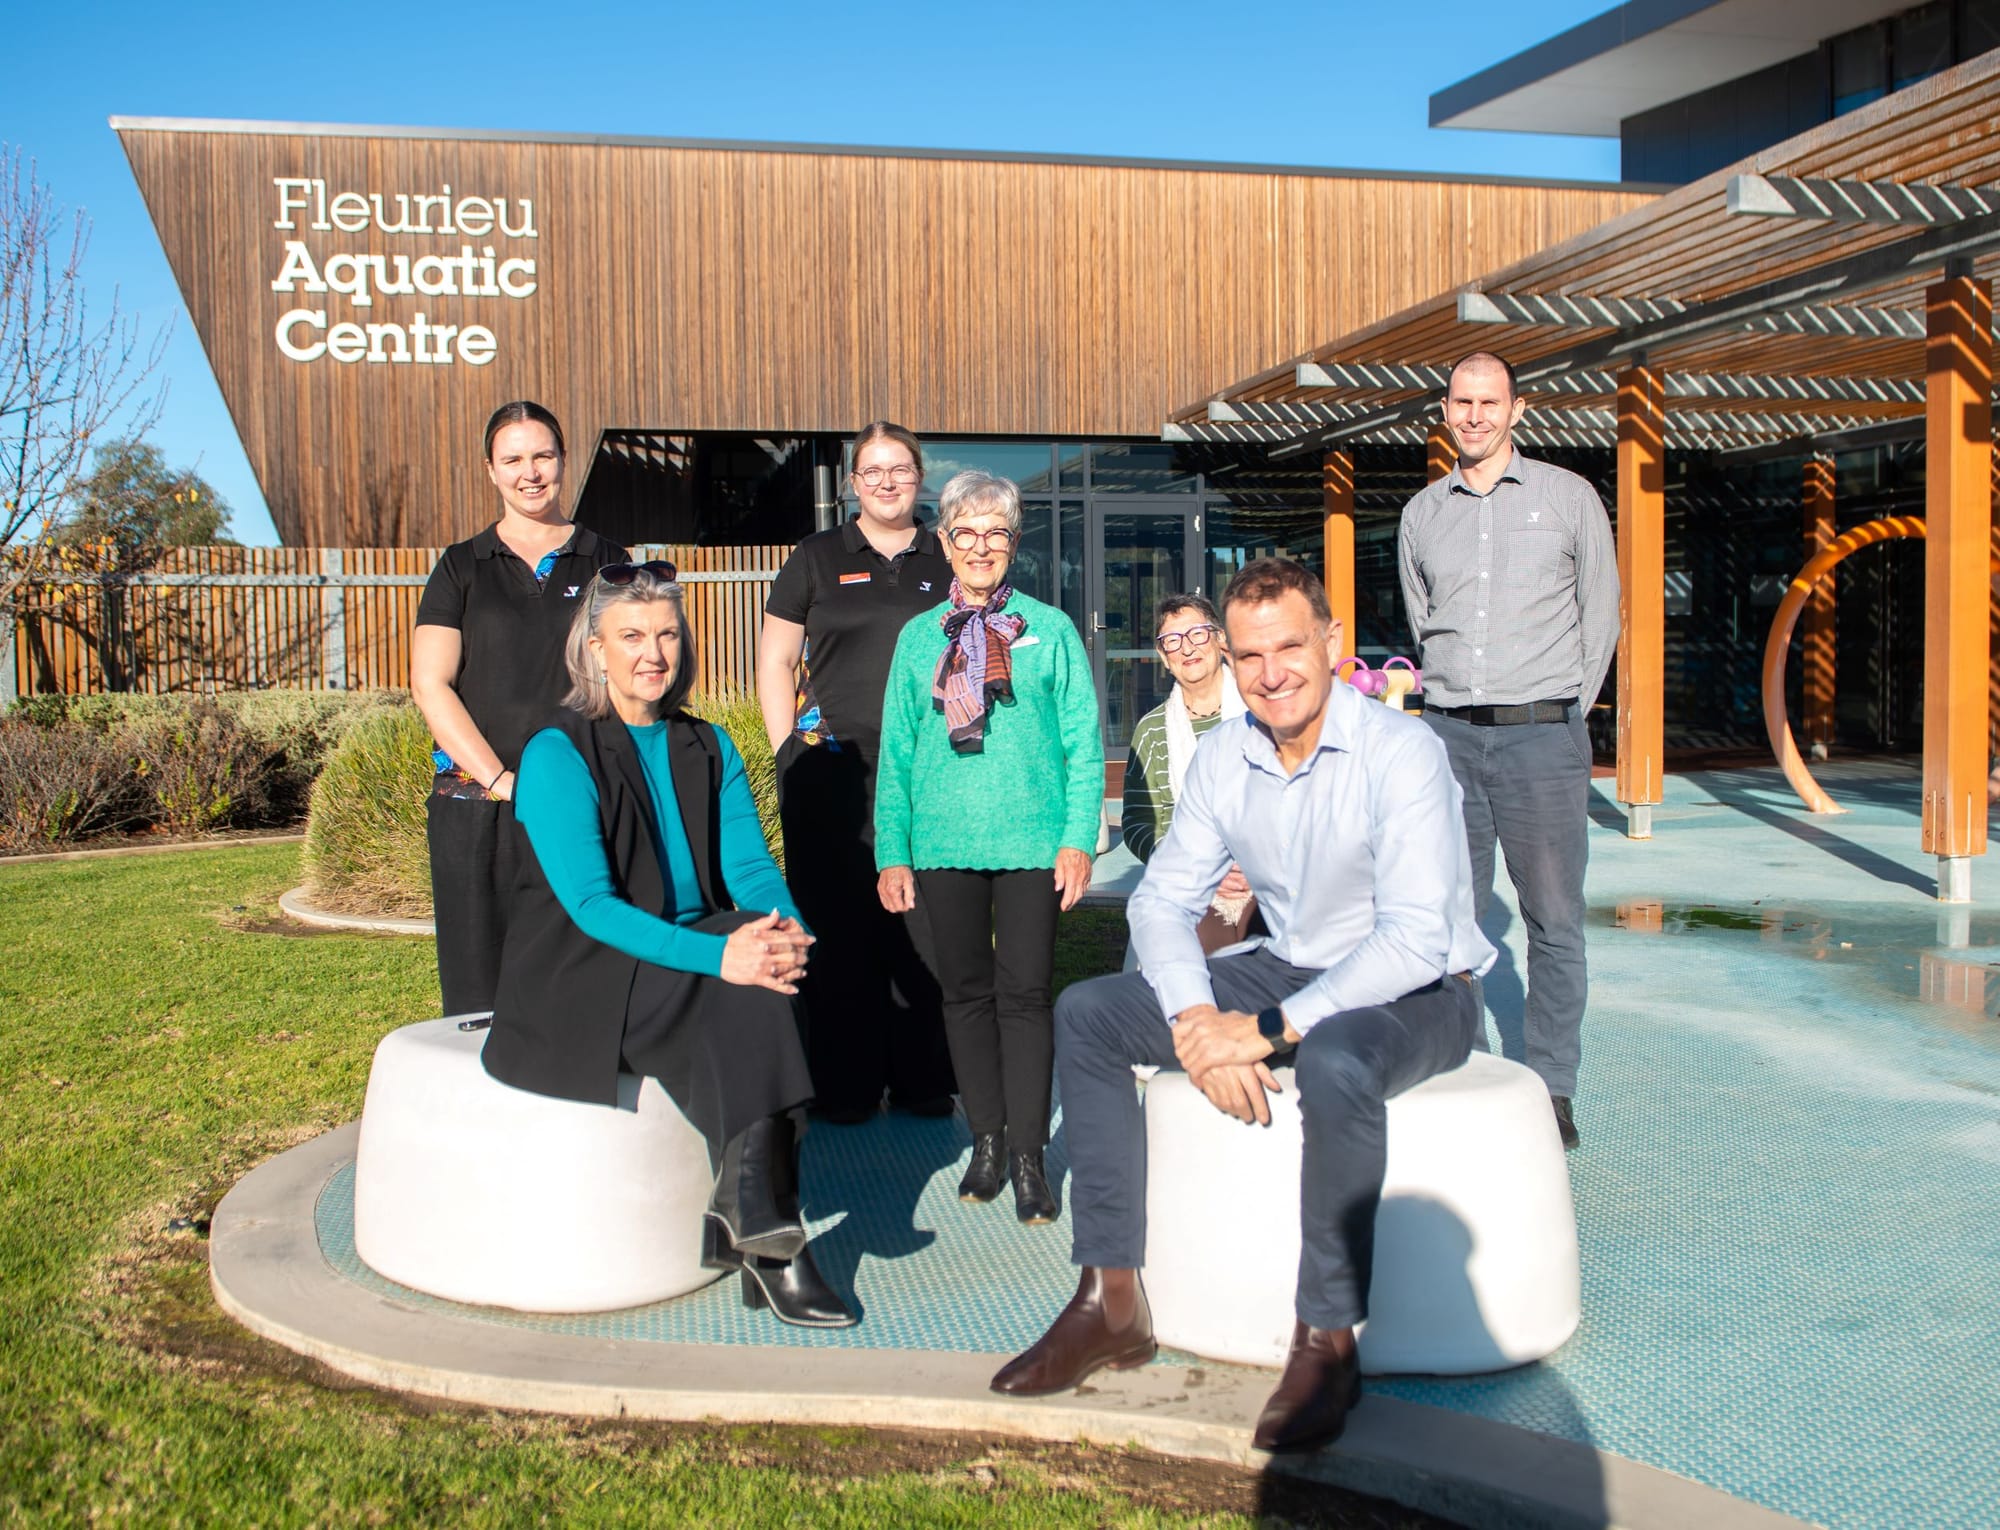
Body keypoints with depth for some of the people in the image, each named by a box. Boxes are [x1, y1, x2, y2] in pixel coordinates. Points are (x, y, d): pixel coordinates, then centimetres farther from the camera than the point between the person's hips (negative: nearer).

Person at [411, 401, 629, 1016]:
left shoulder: (606, 562, 11)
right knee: (480, 983, 1)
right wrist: (500, 779, -9)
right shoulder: (462, 567, 11)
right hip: (477, 807, 0)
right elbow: (430, 684, 2)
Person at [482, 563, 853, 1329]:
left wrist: (785, 927, -22)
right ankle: (770, 1239, -24)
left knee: (764, 979, -27)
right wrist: (718, 955, -31)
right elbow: (590, 905, -18)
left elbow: (750, 865, 3)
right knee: (740, 1004, -30)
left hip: (692, 965, 5)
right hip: (582, 982, -5)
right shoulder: (556, 755, -8)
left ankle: (744, 1216, -22)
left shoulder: (708, 748, 12)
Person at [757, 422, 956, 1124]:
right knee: (838, 922, 0)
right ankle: (844, 1086, 10)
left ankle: (924, 1079, 14)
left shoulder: (948, 562, 13)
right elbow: (775, 660, 9)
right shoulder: (817, 558, 9)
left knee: (924, 922, 2)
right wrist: (791, 751, -1)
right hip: (833, 771, -1)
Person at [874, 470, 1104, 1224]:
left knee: (1023, 995, -1)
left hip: (1031, 843, -2)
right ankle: (987, 1141, 21)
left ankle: (1028, 1158, 7)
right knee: (966, 994, 8)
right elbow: (896, 752, 10)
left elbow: (1084, 741, 2)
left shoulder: (1050, 630, 5)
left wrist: (1078, 838, -7)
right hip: (944, 844, 2)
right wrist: (892, 852, 4)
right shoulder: (919, 638, 11)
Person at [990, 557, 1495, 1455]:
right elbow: (1164, 899, 0)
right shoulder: (1224, 757, -1)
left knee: (1335, 1062, -41)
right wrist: (1198, 1024, -19)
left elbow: (1417, 939, -27)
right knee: (1087, 1015, -6)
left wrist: (1265, 1030, -30)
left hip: (1421, 993, -6)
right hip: (1292, 971, 7)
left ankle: (1327, 1341, -21)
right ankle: (1112, 1300, -4)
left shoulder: (1400, 752, -21)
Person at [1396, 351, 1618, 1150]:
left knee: (1554, 919, 1)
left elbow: (1601, 613, 10)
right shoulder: (1422, 514, 12)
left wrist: (1562, 710, 9)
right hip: (1449, 734, 3)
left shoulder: (1569, 497, 5)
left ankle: (1551, 1089, 10)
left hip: (1542, 734, -2)